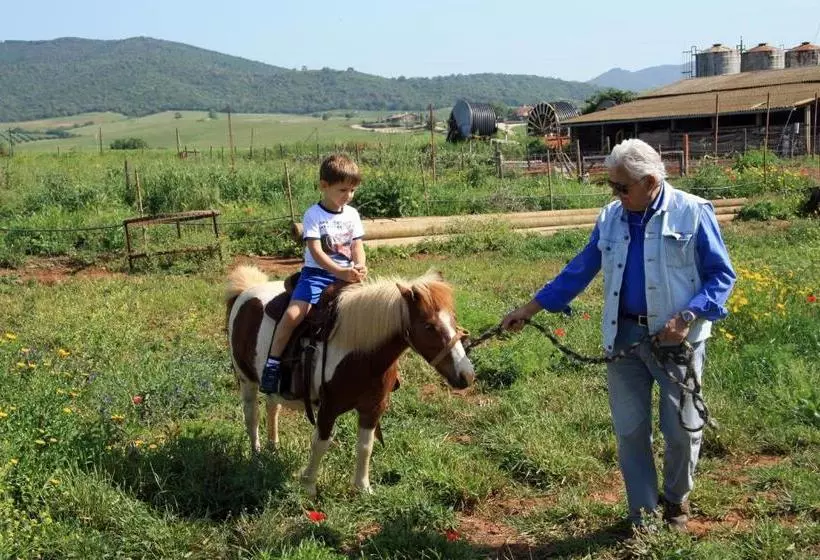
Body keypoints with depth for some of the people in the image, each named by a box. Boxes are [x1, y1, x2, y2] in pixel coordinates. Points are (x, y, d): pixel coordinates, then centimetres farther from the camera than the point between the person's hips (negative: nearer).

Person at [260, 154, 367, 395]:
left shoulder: (352, 214, 8)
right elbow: (316, 252, -16)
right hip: (317, 273, -4)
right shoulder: (313, 215, -7)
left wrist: (359, 267, -18)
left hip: (346, 274, 5)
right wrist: (340, 272, -29)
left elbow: (358, 246, 4)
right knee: (293, 314, -26)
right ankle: (273, 363, -13)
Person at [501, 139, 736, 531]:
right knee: (630, 430, 8)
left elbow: (721, 275, -6)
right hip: (623, 336, 4)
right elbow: (579, 271, 11)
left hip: (677, 339, -4)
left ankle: (676, 500, 32)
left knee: (682, 429, 6)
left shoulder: (693, 212, -7)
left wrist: (688, 317, -21)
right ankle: (642, 513, 23)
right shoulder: (610, 217, 6)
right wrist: (528, 310, 9)